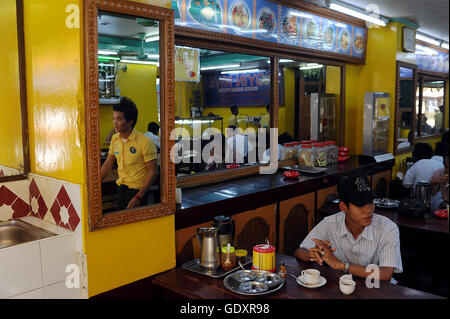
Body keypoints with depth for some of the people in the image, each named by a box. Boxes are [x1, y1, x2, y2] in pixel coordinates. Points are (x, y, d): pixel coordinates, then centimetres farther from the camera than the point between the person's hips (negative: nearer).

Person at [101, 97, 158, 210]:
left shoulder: (145, 142, -17)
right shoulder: (115, 139, 2)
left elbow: (153, 171, -16)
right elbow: (108, 164, 10)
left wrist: (139, 197, -20)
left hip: (137, 189, -6)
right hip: (121, 187, 6)